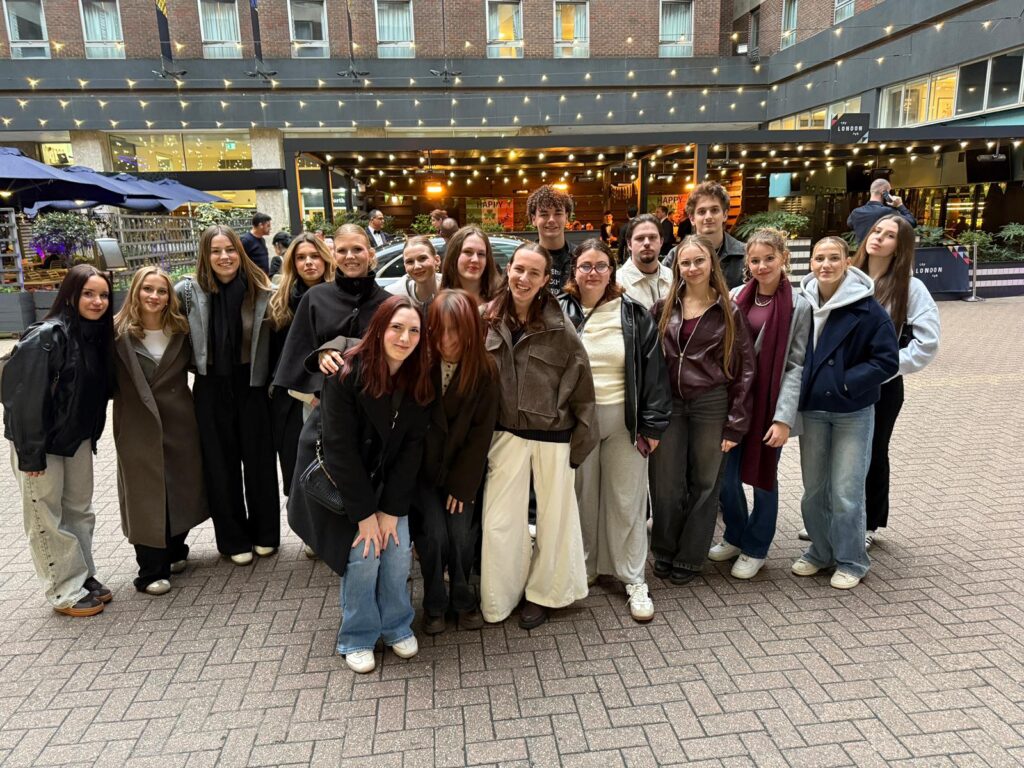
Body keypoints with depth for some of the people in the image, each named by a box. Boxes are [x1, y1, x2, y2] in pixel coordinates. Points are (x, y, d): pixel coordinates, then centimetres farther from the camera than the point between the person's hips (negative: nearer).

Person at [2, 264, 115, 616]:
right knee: (47, 518, 7)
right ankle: (66, 592, 17)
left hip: (78, 439, 7)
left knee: (80, 511, 16)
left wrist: (91, 435, 8)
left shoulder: (97, 335, 0)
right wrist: (31, 453, -21)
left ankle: (84, 578, 29)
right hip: (42, 443, -7)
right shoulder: (47, 336, -22)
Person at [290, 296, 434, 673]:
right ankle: (357, 637, 14)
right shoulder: (347, 373, -24)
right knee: (364, 553, -10)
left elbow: (410, 448, -8)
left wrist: (391, 509, -11)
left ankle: (396, 625, 23)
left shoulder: (419, 381, -11)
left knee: (398, 550, -4)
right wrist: (365, 513, -19)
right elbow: (340, 449, -22)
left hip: (388, 479, 4)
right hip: (338, 479, -4)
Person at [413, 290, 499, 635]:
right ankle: (434, 604, 19)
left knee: (462, 535, -5)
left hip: (462, 470, 1)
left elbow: (481, 431, -9)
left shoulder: (485, 371, -12)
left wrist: (462, 484, -8)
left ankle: (463, 599, 24)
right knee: (434, 535, -8)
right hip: (423, 469, -1)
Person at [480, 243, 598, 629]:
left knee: (554, 517, 12)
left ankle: (541, 593, 33)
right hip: (506, 435, 2)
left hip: (554, 437, -2)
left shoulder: (559, 328, -10)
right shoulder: (487, 320, -3)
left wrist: (580, 439, -4)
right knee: (499, 522, 6)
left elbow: (580, 386, -5)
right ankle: (501, 597, 28)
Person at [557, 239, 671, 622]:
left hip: (623, 418, 0)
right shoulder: (560, 312, 0)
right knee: (582, 496, 11)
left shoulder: (633, 314, 0)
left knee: (627, 500, 7)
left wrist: (652, 424, -4)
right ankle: (582, 569, 29)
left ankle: (634, 580, 19)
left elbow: (653, 369, 0)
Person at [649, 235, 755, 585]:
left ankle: (689, 557, 25)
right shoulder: (663, 309, 4)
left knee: (705, 483, 9)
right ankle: (664, 551, 27)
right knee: (666, 483, 6)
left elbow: (745, 369, -1)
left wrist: (736, 423, -6)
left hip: (711, 404, -1)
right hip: (669, 403, 1)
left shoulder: (728, 312, -1)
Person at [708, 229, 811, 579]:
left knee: (763, 476, 9)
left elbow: (796, 366, -8)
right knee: (725, 474, 8)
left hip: (769, 405, -3)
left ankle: (755, 548, 29)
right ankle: (735, 537, 33)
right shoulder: (735, 298, 3)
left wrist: (784, 417, -14)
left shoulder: (798, 306, -6)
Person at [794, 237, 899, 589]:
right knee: (813, 489, 13)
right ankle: (820, 550, 33)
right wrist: (801, 387, 0)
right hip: (811, 410, 4)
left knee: (846, 493, 1)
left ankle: (851, 560, 21)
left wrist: (844, 384, -16)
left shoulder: (867, 308, -12)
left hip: (853, 412, -4)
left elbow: (888, 361, -10)